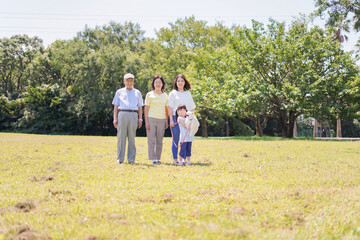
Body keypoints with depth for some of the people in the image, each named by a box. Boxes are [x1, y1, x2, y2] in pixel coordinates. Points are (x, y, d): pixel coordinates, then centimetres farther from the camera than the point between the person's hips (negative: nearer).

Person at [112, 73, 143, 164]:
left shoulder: (137, 93, 19)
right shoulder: (119, 92, 17)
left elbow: (140, 107, 15)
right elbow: (116, 106, 12)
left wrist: (140, 119, 4)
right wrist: (115, 118, 1)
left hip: (133, 115, 0)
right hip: (122, 114, 0)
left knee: (132, 138, -2)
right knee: (121, 137, -4)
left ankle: (131, 159, 1)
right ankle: (120, 159, 0)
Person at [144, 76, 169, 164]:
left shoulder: (165, 95, 12)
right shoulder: (149, 94, 3)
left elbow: (166, 109, 16)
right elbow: (146, 109, 2)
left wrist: (166, 121, 9)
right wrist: (146, 121, -6)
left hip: (161, 120, 3)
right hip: (151, 118, -3)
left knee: (159, 141, 5)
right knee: (151, 140, -4)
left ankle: (158, 158, 12)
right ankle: (153, 158, 0)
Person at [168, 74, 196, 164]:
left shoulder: (188, 93, 16)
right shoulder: (173, 93, 6)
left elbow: (192, 108, 17)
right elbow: (170, 108, 1)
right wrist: (171, 120, -8)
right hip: (176, 118, -3)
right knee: (176, 139, -3)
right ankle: (175, 159, 1)